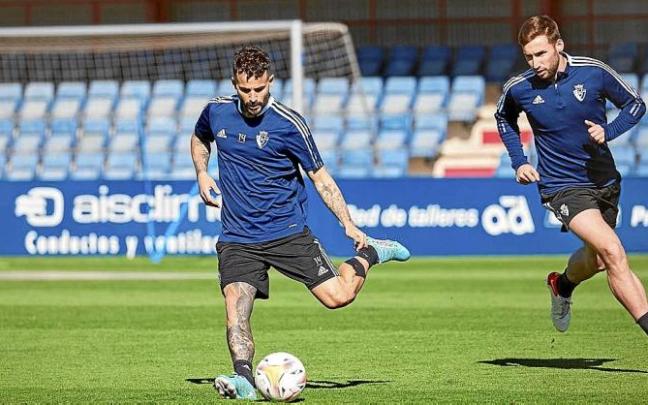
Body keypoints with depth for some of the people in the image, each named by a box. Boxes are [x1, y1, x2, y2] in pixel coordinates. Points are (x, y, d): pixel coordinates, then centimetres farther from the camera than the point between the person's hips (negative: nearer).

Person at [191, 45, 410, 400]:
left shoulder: (289, 124, -11)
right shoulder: (216, 112, 1)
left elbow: (320, 177, -3)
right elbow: (199, 138, 26)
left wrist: (348, 224, -10)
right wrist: (202, 174, 7)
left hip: (288, 233, -2)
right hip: (237, 239, 2)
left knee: (338, 296, -7)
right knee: (235, 307, -21)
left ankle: (369, 253, 21)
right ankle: (243, 379, -25)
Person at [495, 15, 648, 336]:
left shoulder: (594, 72, -12)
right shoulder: (518, 89, -9)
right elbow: (504, 118, 15)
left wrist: (608, 132, -15)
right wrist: (518, 162, 4)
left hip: (604, 180, 3)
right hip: (562, 186, -3)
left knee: (596, 258, 21)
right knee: (613, 252, -22)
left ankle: (563, 284, 55)